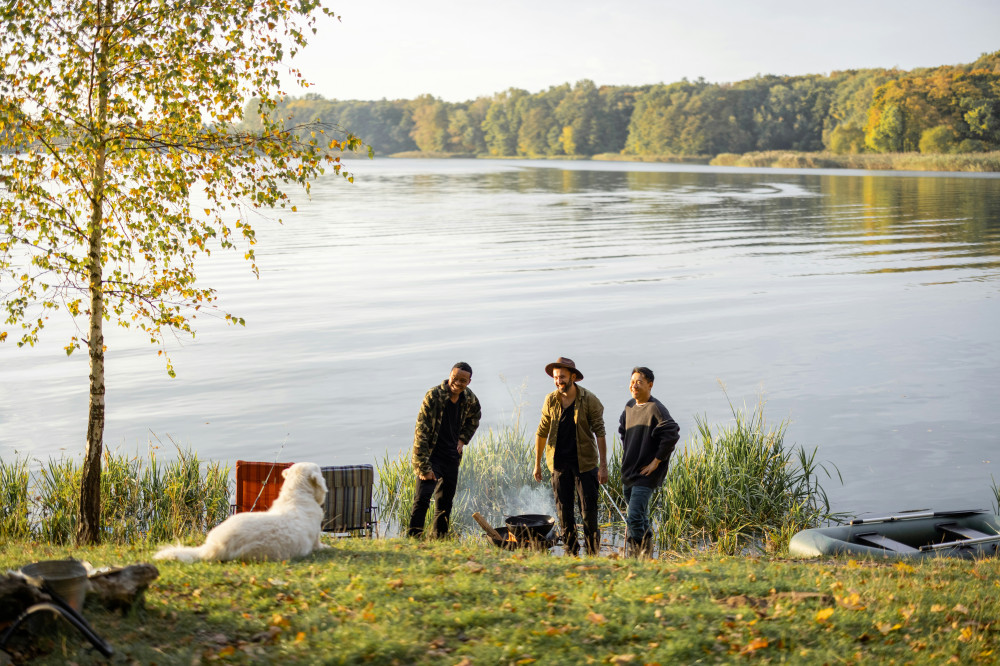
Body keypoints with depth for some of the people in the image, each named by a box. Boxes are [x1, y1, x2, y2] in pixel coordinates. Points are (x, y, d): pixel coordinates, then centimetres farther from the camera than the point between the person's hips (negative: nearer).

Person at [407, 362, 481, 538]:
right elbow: (421, 433, -21)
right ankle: (413, 536, -17)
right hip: (430, 455, -6)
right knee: (423, 496, -19)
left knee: (445, 502, 11)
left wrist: (463, 439, 9)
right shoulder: (433, 396, -19)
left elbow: (474, 418, 25)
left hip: (452, 457, 6)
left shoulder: (470, 399, -1)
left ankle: (439, 538, 23)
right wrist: (424, 467, -24)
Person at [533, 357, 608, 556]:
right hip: (560, 463, 3)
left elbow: (599, 433, -8)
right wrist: (537, 463, 11)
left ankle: (593, 553, 9)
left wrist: (603, 465, -13)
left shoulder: (589, 400, -8)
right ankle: (570, 552, 16)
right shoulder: (550, 401, 1)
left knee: (588, 511, -3)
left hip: (585, 462, -3)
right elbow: (542, 432, 10)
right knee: (564, 511, 6)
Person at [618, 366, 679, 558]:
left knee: (634, 518, -15)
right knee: (640, 517, 16)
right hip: (629, 471, 8)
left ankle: (638, 556, -4)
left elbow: (672, 435, -24)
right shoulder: (630, 406, 9)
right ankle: (646, 553, 28)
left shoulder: (655, 409, -16)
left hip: (646, 474, -8)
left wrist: (656, 461, -19)